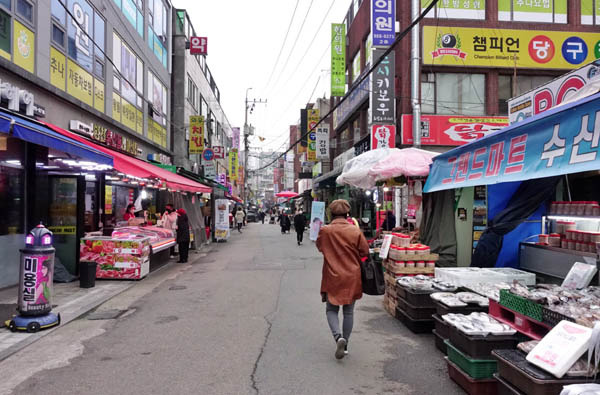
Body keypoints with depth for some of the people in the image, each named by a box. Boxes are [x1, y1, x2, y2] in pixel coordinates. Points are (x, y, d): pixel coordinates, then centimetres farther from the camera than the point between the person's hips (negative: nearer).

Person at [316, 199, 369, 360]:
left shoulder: (325, 230, -10)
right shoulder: (355, 231, -10)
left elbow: (319, 247, 8)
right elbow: (365, 252, -2)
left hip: (332, 278, -1)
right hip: (352, 278, 1)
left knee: (331, 310, 14)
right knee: (348, 312, 14)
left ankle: (338, 336, -9)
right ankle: (345, 345, 20)